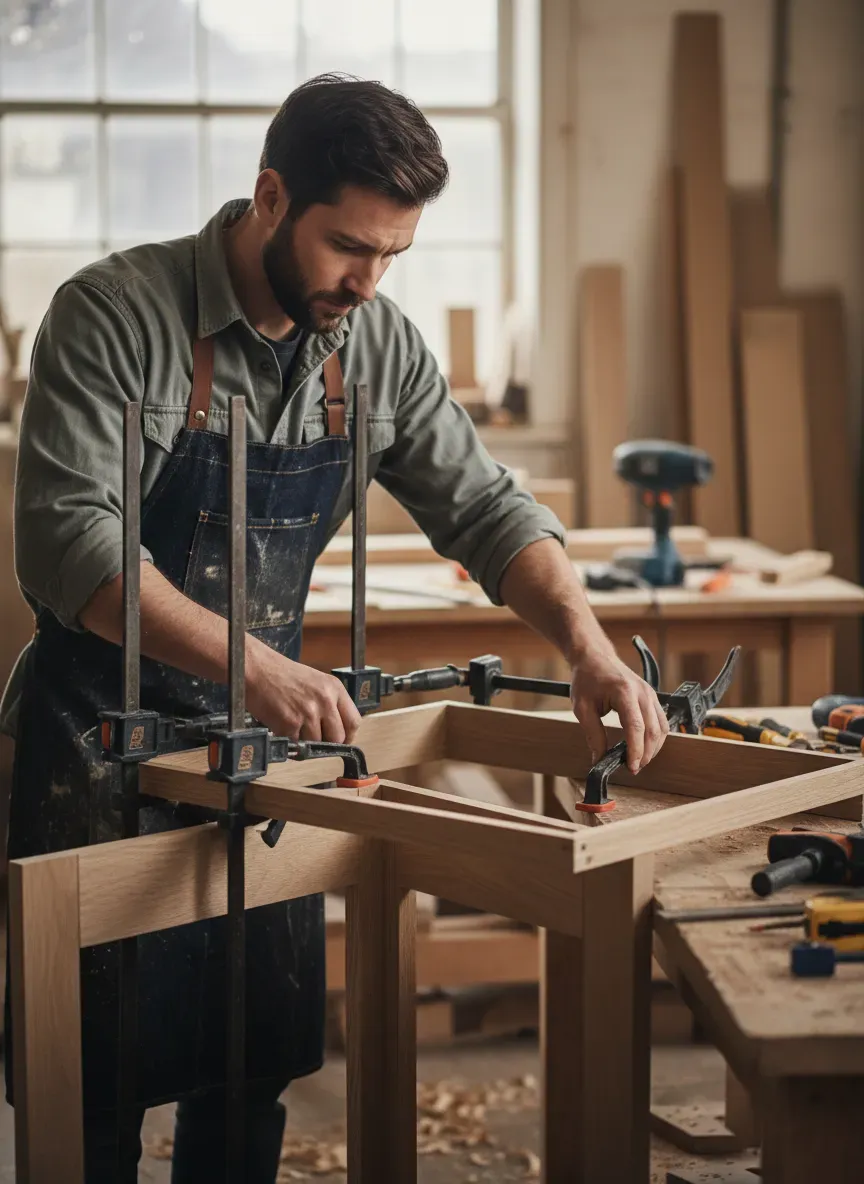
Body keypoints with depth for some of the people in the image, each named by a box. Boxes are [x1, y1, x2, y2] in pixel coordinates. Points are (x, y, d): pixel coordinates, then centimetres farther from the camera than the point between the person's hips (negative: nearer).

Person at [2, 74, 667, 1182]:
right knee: (96, 1084, 5)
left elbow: (484, 509, 3)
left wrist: (589, 650, -14)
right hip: (99, 745, -5)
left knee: (257, 1060, 13)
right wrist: (253, 664, -36)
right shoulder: (113, 315, -18)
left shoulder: (380, 346, -2)